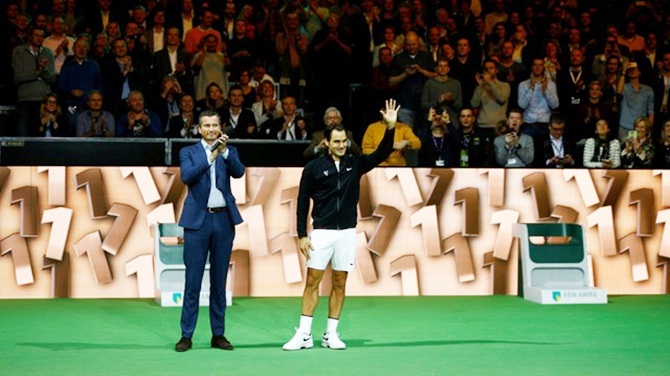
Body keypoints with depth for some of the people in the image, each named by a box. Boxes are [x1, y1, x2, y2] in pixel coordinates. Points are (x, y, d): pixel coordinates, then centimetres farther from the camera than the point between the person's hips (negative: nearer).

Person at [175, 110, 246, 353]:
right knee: (193, 281, -3)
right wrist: (211, 156, -20)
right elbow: (187, 176, -13)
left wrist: (225, 152, -23)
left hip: (223, 220, 2)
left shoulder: (229, 152, 10)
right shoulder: (189, 152, 5)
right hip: (198, 220, -2)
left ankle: (218, 334, 12)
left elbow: (238, 172, -8)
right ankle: (186, 335, 1)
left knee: (219, 280, 7)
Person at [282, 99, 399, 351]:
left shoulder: (355, 164, 6)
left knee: (340, 284, 6)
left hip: (347, 233, 3)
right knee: (312, 281, -3)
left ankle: (331, 335, 13)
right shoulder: (314, 168, -1)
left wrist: (390, 128, -20)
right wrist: (302, 235, -5)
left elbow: (381, 155, -5)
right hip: (321, 233, -2)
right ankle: (304, 335, 1)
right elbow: (302, 202, 1)